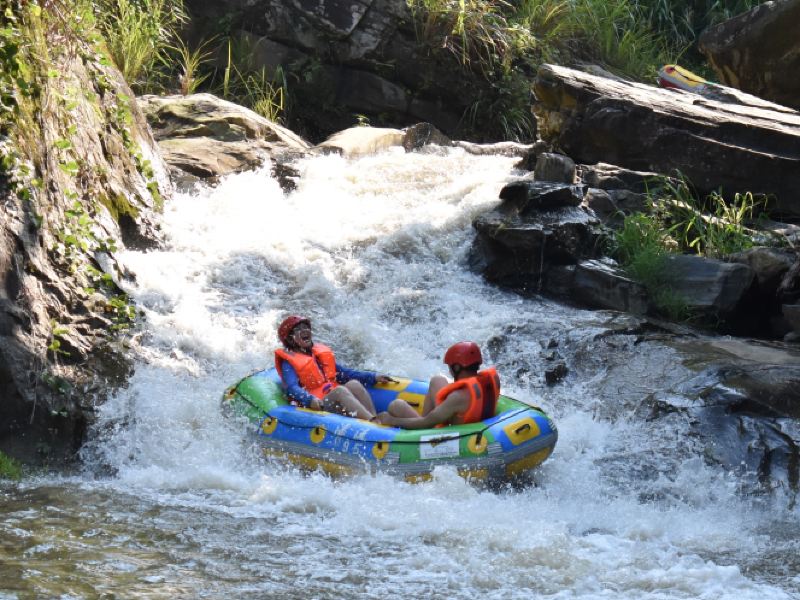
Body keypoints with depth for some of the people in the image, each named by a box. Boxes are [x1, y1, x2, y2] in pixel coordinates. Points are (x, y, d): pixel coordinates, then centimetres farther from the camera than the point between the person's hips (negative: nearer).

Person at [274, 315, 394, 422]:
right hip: (319, 407, -6)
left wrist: (373, 377, 13)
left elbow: (343, 373, 23)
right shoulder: (288, 361, 4)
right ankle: (374, 423, -52)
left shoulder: (322, 352, 25)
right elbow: (292, 388, -12)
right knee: (339, 390, -32)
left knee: (354, 384, -22)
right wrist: (310, 400, -32)